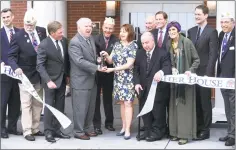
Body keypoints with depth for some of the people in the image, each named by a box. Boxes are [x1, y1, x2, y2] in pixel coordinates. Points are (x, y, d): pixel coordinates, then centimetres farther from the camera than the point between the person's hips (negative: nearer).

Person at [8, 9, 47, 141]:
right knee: (26, 104, 1)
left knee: (38, 104, 13)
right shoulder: (18, 36, -13)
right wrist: (16, 67, -34)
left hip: (40, 75, 5)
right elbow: (11, 56, -14)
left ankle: (35, 129, 24)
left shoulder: (42, 31, -1)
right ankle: (27, 131, 7)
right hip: (25, 75, -5)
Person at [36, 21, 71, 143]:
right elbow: (40, 65, -20)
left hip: (62, 79, 6)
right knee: (49, 106, 2)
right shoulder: (44, 45, -18)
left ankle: (57, 130, 21)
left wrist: (67, 75, 12)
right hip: (50, 80, -6)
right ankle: (48, 132, 11)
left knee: (60, 106, 11)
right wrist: (48, 81, -28)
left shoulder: (64, 40, -1)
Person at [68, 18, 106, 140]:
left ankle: (87, 128, 28)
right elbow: (80, 61, -25)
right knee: (80, 108, 1)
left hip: (92, 79, 8)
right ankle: (79, 131, 13)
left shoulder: (91, 39, 11)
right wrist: (97, 67, -26)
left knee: (91, 107, 15)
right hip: (81, 81, -8)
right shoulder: (74, 42, -16)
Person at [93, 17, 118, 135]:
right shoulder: (95, 39, -6)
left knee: (108, 98, 15)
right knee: (96, 98, 5)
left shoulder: (116, 41, -4)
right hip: (96, 73, -1)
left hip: (109, 74, 1)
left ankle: (109, 122, 28)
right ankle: (96, 124, 13)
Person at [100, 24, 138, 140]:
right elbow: (111, 60, 8)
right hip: (118, 78, 5)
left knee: (128, 103, -5)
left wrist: (112, 69, -21)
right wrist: (106, 56, -15)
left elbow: (129, 64, -16)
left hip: (128, 79, -5)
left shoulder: (133, 46, -9)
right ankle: (124, 127, 18)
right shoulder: (117, 45, 9)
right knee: (122, 103, 10)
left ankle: (127, 130, -2)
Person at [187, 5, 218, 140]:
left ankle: (205, 130, 10)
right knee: (195, 102, 10)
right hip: (192, 72, 5)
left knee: (205, 102, 2)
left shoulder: (212, 32, -6)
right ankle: (197, 127, 18)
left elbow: (213, 54, -11)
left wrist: (208, 73, -17)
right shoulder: (191, 31, 12)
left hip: (204, 72, -5)